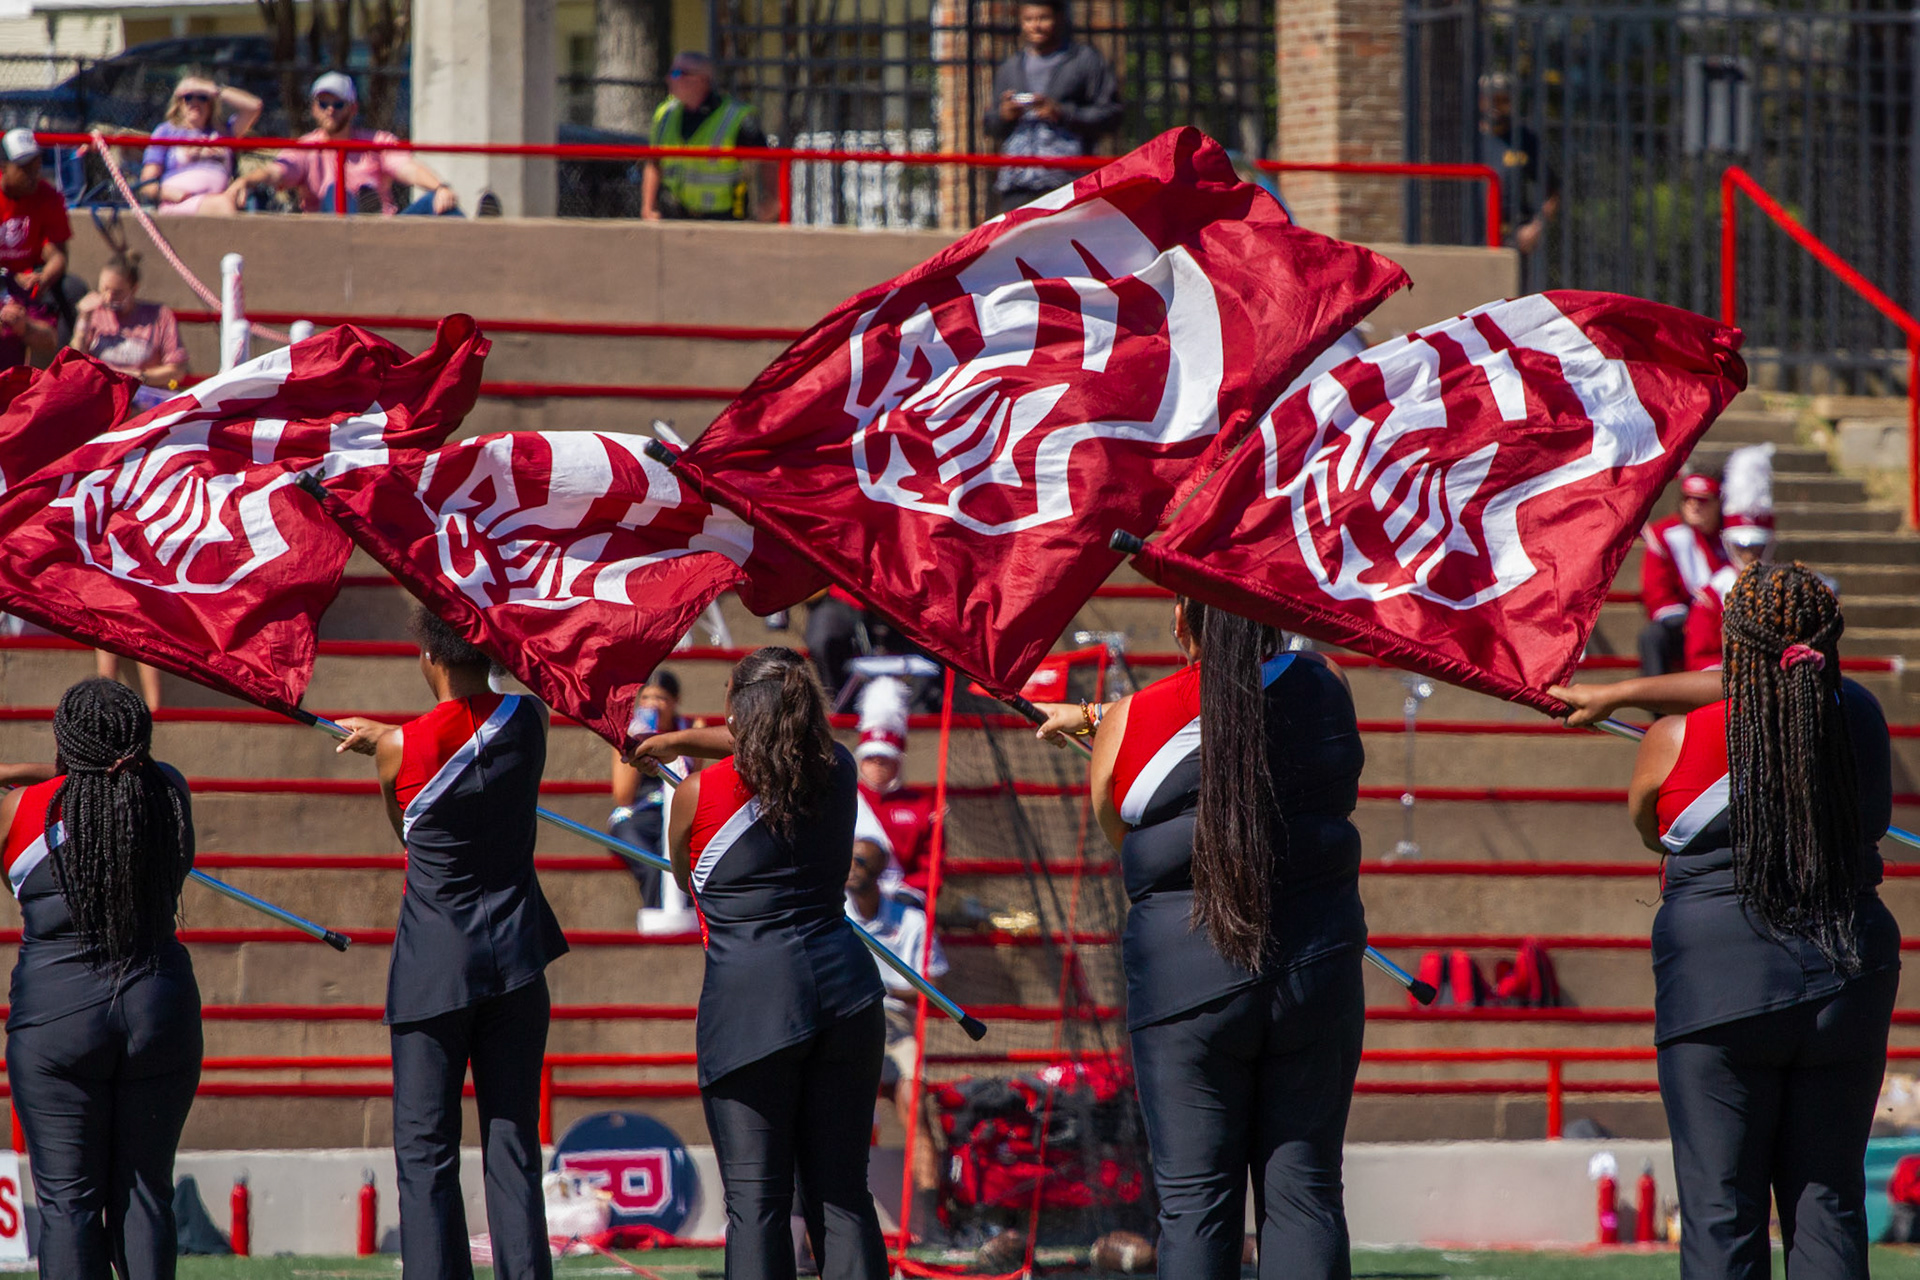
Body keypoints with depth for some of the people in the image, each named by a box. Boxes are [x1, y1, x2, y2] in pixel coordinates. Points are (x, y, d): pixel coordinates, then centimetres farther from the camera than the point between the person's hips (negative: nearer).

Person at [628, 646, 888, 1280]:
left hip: (749, 998, -4)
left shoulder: (698, 795, -5)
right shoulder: (838, 771, 6)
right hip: (844, 986, 4)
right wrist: (677, 739, 42)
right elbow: (775, 742, 30)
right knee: (842, 1193, 8)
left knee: (755, 1199, -2)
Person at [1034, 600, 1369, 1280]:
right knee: (1304, 1195, 5)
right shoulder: (1325, 688, 4)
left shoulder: (1127, 727, -3)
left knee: (1193, 1202, 2)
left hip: (1186, 983, -2)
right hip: (1316, 975, 2)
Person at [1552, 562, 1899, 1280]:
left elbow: (1652, 832, 12)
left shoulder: (1676, 741, -8)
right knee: (1828, 1202, 7)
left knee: (1720, 1209, 0)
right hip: (1849, 986, 3)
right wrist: (1615, 695, 32)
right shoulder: (1859, 718, 3)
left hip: (1722, 985, -3)